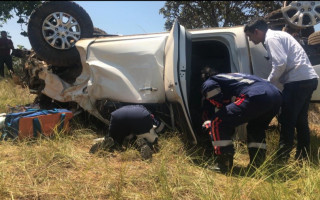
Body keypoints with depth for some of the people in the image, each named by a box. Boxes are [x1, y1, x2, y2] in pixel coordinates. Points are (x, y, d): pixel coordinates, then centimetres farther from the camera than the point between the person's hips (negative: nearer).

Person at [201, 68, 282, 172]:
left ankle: (223, 164, 3)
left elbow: (221, 104, 2)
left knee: (217, 122, 1)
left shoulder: (208, 84, 15)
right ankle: (257, 164, 31)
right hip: (276, 95, 9)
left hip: (256, 97, -9)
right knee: (255, 128, 34)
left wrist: (211, 123, 18)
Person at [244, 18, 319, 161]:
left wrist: (268, 83, -7)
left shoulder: (271, 38, -6)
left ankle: (282, 159, -2)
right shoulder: (278, 35, 24)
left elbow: (281, 63, -19)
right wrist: (274, 83, 16)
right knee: (300, 121, 14)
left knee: (287, 121, -7)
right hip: (308, 79, 10)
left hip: (298, 80, -10)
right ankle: (302, 159, 21)